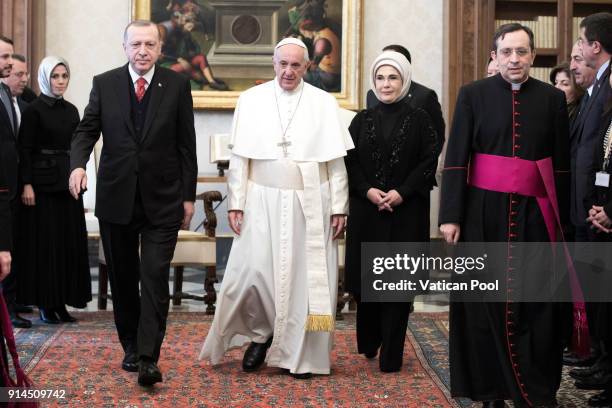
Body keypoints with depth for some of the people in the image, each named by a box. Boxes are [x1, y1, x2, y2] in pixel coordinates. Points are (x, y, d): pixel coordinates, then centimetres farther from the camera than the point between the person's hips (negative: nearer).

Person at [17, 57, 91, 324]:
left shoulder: (71, 110, 12)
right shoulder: (33, 110, -6)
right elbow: (25, 149, -10)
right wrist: (27, 184, -17)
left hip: (68, 182, 6)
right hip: (43, 182, -6)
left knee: (70, 242, 5)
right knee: (45, 243, -2)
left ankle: (62, 301, 12)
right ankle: (45, 304, 5)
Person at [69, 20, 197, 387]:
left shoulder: (177, 85, 0)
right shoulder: (104, 84, 3)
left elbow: (186, 144, 2)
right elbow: (87, 130, 4)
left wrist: (188, 196, 1)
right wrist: (78, 163, -17)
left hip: (162, 200, -2)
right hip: (116, 198, 2)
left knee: (155, 279, -9)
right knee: (122, 279, 12)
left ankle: (149, 358, -9)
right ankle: (131, 347, 26)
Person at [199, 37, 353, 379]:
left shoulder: (324, 103, 3)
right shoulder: (251, 100, 4)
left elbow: (337, 161, 2)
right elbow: (240, 158, 4)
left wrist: (339, 207, -2)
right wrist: (236, 203, -2)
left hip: (310, 205, 0)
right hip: (263, 201, 0)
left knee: (306, 276, 2)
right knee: (253, 271, -5)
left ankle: (301, 353, 15)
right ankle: (261, 333, 20)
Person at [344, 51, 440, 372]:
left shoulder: (419, 120, 2)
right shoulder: (362, 120, 8)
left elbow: (429, 161, -3)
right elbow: (350, 162, 5)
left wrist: (402, 192, -14)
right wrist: (367, 190, -11)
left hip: (406, 213, -2)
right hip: (366, 212, 2)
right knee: (365, 277, 6)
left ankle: (391, 355, 6)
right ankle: (367, 343, 26)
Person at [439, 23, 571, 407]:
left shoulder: (553, 99, 5)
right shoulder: (473, 95, 1)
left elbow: (561, 165, 7)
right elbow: (456, 159, -2)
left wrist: (561, 218, 4)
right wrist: (451, 215, -8)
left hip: (534, 215, 1)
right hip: (484, 213, -1)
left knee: (535, 304, 1)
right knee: (485, 303, 4)